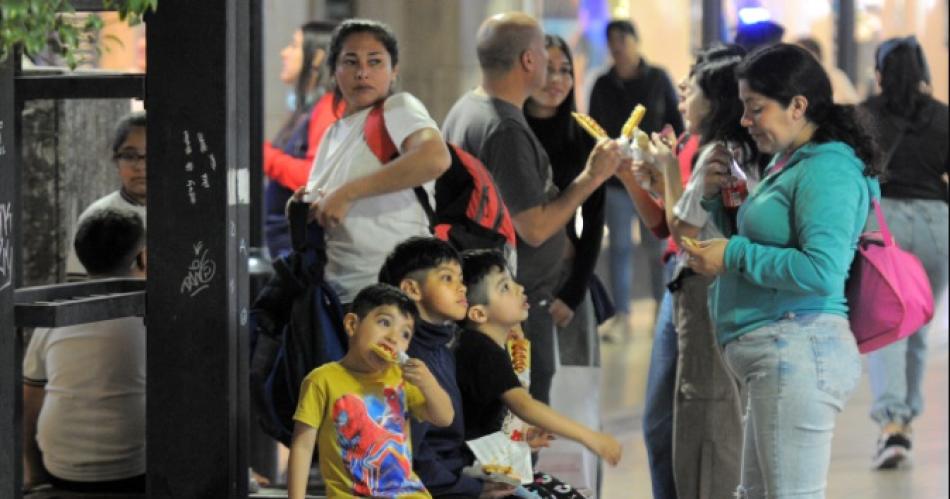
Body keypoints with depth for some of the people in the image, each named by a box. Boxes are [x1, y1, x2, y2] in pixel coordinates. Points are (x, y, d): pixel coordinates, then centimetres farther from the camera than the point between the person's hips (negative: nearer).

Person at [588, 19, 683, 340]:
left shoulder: (658, 80, 1)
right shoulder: (603, 85, 7)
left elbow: (676, 124, 3)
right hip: (616, 178, 2)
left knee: (657, 244, 4)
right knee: (619, 245, 1)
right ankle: (622, 317, 4)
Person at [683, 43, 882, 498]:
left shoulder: (827, 170, -14)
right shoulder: (789, 163, 17)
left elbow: (822, 271, -25)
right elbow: (762, 244, 29)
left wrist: (734, 255, -17)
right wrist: (721, 201, 11)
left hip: (797, 348, -11)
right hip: (776, 354, 11)